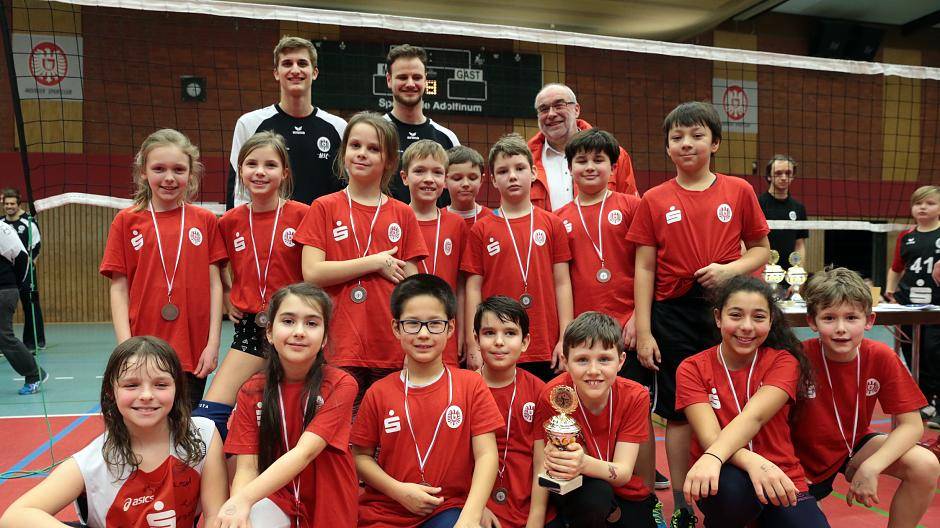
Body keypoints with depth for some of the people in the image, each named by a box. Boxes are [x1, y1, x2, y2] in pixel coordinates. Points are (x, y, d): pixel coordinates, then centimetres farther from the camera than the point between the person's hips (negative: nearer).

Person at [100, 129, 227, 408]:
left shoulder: (206, 221, 4)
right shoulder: (126, 221, 3)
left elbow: (214, 283, 3)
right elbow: (119, 288, 2)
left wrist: (213, 344, -3)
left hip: (193, 354, 1)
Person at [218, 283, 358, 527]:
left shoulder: (340, 385, -12)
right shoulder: (251, 392, -3)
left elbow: (304, 452, -22)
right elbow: (246, 467, -8)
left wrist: (244, 499, -34)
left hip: (328, 507, 0)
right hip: (274, 499, 0)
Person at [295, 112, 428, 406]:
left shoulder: (403, 215, 7)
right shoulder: (324, 208, 4)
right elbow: (312, 273, -7)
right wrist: (376, 262, -9)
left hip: (392, 351, 2)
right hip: (340, 348, -1)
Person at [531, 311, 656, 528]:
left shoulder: (635, 396, -15)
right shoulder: (552, 396, -19)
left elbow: (624, 472, -21)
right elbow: (543, 467, -19)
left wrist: (584, 463, -42)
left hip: (626, 496, 3)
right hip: (570, 492, -2)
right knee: (595, 493, -32)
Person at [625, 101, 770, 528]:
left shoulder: (739, 191, 3)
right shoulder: (654, 200, 1)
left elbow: (761, 249, 9)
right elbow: (644, 268, 0)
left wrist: (731, 268, -13)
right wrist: (643, 332, -4)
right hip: (673, 316, 0)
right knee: (679, 413, 6)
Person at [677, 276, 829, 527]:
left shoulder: (783, 362, -3)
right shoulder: (691, 369, -3)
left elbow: (753, 417, -22)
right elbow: (709, 436, -17)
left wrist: (713, 457, -40)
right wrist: (752, 462, -38)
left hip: (781, 480, 2)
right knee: (732, 486, -34)